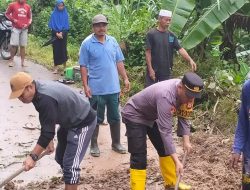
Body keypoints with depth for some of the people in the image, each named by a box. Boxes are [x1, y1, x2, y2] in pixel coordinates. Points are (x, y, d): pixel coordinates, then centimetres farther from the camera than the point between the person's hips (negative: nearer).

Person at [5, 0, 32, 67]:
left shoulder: (28, 7, 8)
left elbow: (30, 17, 16)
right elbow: (7, 14, 5)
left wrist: (27, 24, -2)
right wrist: (13, 20, -10)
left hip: (24, 29, 3)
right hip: (16, 28, -3)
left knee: (23, 46, 5)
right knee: (14, 45, -7)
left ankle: (22, 61, 10)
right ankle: (11, 60, 6)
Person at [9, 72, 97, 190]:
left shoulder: (46, 99, -35)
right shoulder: (39, 90, -4)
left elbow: (47, 132, -32)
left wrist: (33, 157, -29)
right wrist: (49, 141, 11)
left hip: (83, 122, -10)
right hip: (70, 121, 10)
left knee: (70, 164, -13)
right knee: (61, 158, 17)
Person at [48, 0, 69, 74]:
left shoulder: (65, 14, 2)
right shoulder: (53, 14, 0)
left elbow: (66, 25, 1)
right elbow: (52, 25, -1)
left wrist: (61, 33, -13)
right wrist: (57, 33, -13)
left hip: (63, 34, 1)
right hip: (55, 34, 0)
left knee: (63, 49, -1)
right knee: (56, 50, -3)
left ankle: (64, 66, 12)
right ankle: (56, 67, 0)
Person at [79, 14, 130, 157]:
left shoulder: (113, 41, 6)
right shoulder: (87, 44, -7)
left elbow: (119, 62, 12)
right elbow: (84, 66, -6)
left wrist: (125, 78, 6)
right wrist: (85, 86, -11)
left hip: (113, 88, 4)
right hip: (96, 89, -4)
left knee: (115, 117, 13)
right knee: (96, 118, 7)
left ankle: (116, 143, 28)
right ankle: (94, 145, 20)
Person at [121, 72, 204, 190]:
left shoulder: (186, 93, -15)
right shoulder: (166, 97, -40)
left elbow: (183, 117, -2)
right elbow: (165, 131, -41)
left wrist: (186, 141, -13)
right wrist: (176, 161, -41)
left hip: (152, 116, 8)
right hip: (134, 115, -8)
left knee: (164, 149, 12)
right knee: (139, 157, -15)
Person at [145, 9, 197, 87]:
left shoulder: (171, 35, 5)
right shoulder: (151, 34, -7)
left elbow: (180, 49, -3)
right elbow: (148, 52, -9)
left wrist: (190, 60, -19)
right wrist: (150, 69, -14)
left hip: (166, 71, 4)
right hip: (153, 70, -4)